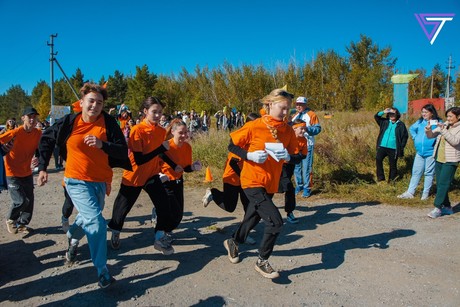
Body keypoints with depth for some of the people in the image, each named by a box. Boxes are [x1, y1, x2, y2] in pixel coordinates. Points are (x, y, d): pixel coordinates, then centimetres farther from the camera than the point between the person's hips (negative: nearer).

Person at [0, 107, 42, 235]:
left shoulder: (38, 133, -4)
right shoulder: (15, 132, -19)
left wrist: (36, 159, -13)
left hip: (27, 173, 5)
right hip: (13, 173, -5)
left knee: (29, 200, 6)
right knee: (21, 201, -10)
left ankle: (22, 224, 29)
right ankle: (10, 219, 21)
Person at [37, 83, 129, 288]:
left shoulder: (109, 123, -9)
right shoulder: (69, 122, -9)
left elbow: (123, 152, -13)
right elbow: (47, 139, 7)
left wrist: (102, 144, -29)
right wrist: (42, 168, 5)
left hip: (100, 182, 3)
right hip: (77, 181, -3)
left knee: (87, 218, 26)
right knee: (96, 222, -17)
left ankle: (72, 238, 61)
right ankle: (102, 273, -5)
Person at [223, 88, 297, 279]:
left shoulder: (288, 130, 1)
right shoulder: (254, 126, -13)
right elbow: (232, 146, -5)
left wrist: (287, 156, -14)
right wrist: (250, 155, -21)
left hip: (271, 183, 6)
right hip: (253, 182, -6)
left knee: (253, 218, 21)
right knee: (275, 221, -15)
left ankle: (233, 242, 51)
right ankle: (262, 262, 8)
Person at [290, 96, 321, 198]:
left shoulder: (311, 114, -3)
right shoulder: (295, 115, 18)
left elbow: (318, 128, -9)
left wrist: (306, 128, -23)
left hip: (307, 145, -6)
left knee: (306, 167, -5)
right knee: (296, 166, 11)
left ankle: (307, 188, 4)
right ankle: (299, 185, 23)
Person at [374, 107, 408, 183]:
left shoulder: (401, 125, 2)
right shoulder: (385, 122, 10)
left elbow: (405, 136, 4)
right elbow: (376, 117, 9)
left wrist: (401, 147, -3)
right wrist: (383, 112, -7)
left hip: (393, 149, -2)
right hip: (382, 146, 2)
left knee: (393, 164, 5)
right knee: (378, 159, -14)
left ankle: (392, 180, 17)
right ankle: (380, 177, -4)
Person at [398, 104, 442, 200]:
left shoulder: (438, 123, -9)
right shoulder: (420, 122, 6)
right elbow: (411, 129, 23)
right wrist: (415, 137, 12)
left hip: (431, 152, -5)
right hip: (419, 152, 5)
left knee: (429, 173, 6)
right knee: (416, 172, 10)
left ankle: (425, 193, 17)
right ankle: (410, 192, 15)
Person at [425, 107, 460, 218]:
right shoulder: (444, 125, 10)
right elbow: (431, 135, 10)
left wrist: (443, 130, -26)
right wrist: (428, 130, -12)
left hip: (450, 161, -6)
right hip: (439, 159, 6)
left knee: (443, 184, -11)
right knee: (440, 185, 9)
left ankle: (437, 208, -9)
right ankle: (447, 207, 20)